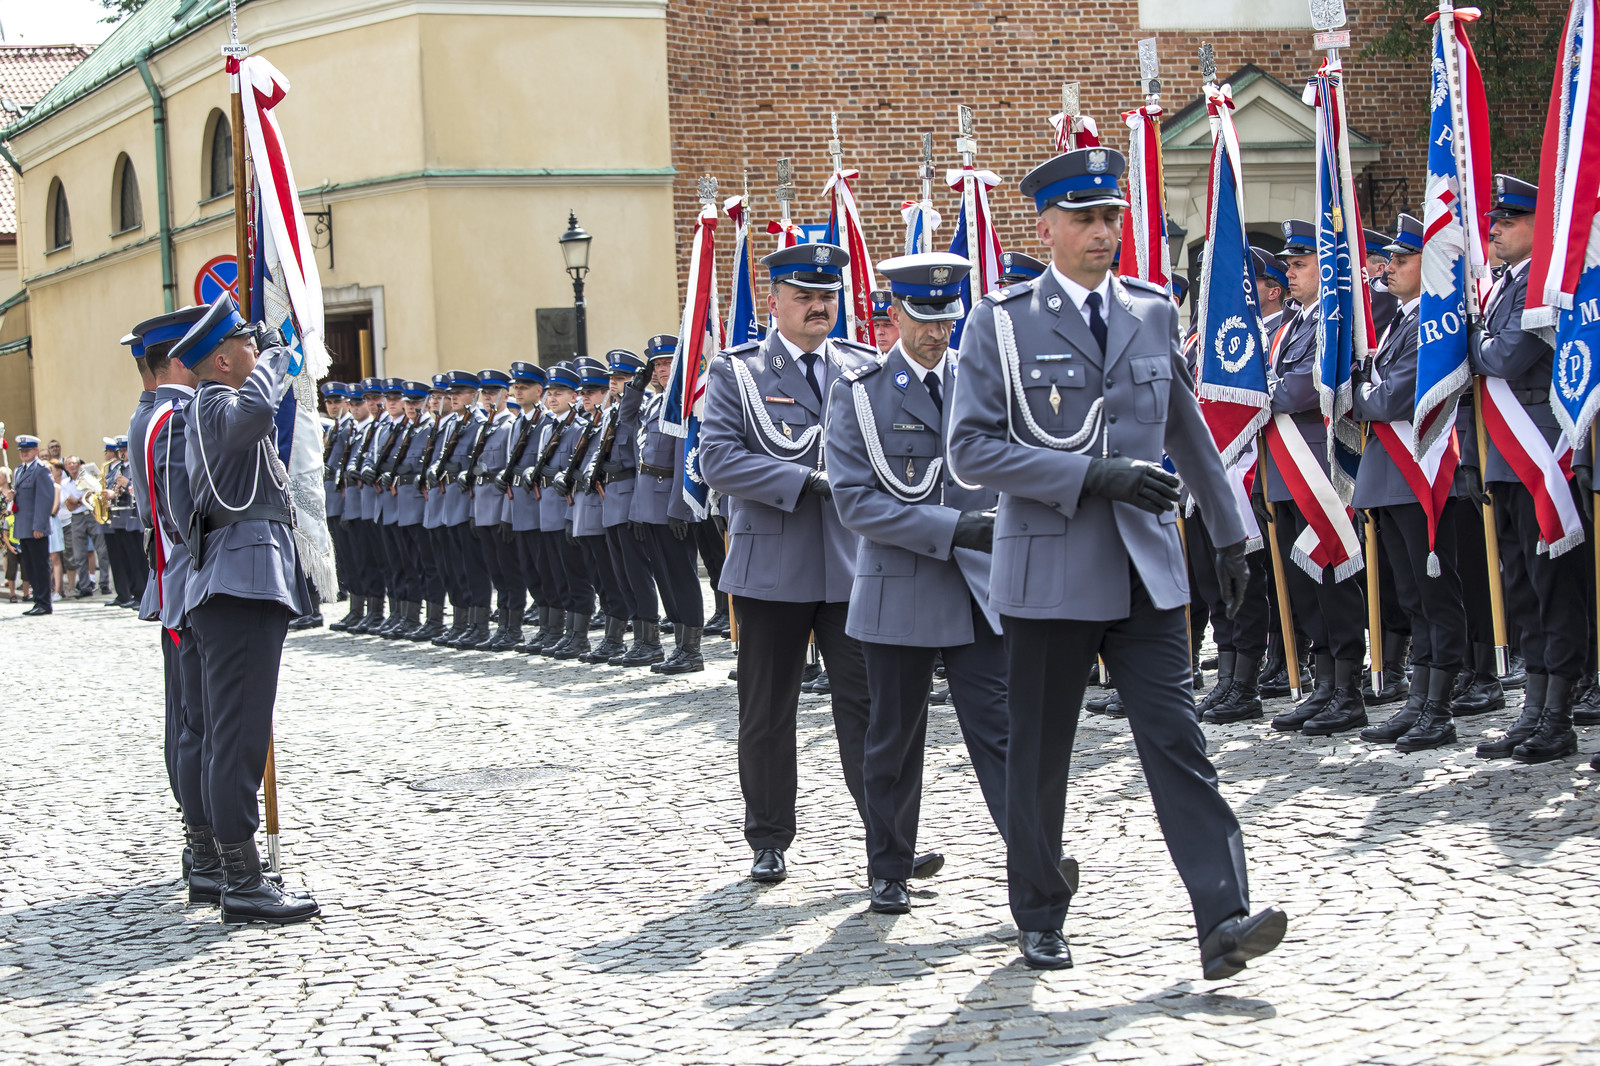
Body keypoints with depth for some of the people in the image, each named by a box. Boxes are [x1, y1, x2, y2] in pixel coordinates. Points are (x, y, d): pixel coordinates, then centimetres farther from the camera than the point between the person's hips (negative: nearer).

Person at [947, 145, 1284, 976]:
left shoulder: (1153, 314, 10)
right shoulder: (1001, 322, -2)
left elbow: (1189, 433, 20)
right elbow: (972, 449, -9)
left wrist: (1228, 532, 23)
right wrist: (1090, 477, -17)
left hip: (1146, 567, 3)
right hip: (1049, 566, -2)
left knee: (1175, 737, -6)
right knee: (1040, 752, 7)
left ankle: (1222, 922, -11)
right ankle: (1040, 920, 22)